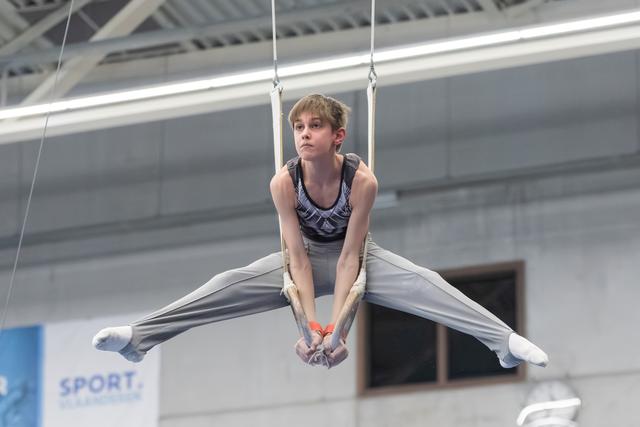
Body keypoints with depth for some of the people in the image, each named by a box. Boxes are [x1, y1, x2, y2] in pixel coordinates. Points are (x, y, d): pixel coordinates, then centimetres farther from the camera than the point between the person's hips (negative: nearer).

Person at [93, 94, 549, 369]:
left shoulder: (362, 180, -31)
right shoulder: (284, 182, -26)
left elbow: (349, 257, -28)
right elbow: (298, 257, -24)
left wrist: (336, 327, -35)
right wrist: (312, 326, -31)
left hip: (356, 256, -2)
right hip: (307, 257, 2)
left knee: (424, 283, -27)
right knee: (231, 284, -16)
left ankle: (506, 341, -36)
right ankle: (139, 337, -20)